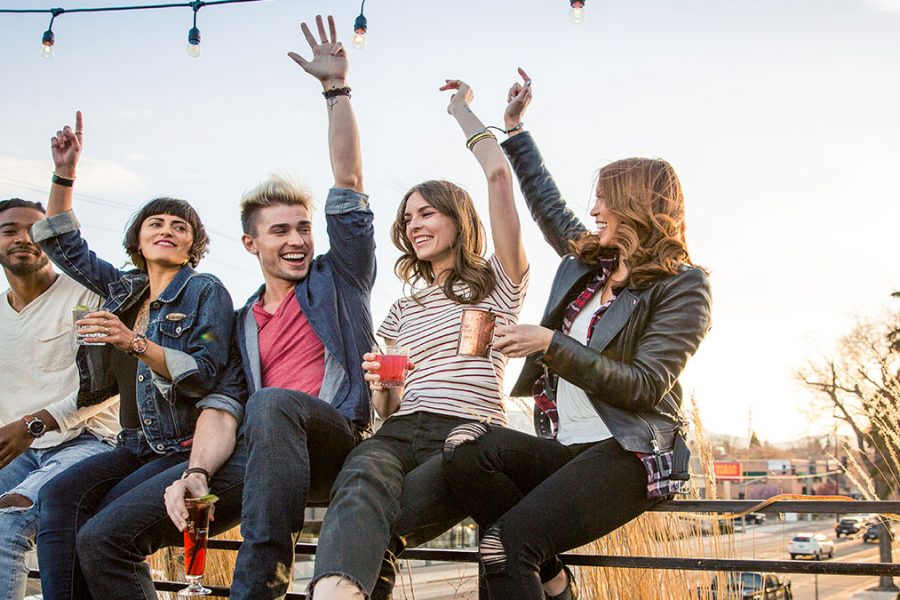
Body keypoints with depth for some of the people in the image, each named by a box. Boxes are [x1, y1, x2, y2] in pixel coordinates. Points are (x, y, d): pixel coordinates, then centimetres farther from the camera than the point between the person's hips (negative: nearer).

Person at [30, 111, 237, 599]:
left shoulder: (206, 292, -1)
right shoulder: (125, 288, 17)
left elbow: (206, 375, -11)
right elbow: (64, 244, 28)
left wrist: (137, 343, -22)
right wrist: (64, 173, 17)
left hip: (188, 445, -5)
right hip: (137, 444, 5)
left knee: (109, 515, -29)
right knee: (57, 496, -24)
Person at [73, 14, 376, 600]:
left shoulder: (337, 277, 16)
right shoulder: (243, 325, 23)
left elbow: (348, 179, 8)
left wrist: (337, 88, 2)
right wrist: (198, 472, -9)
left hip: (335, 440, -4)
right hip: (255, 453, 4)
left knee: (272, 403, -41)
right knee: (103, 539, -11)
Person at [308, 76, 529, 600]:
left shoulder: (497, 285, 15)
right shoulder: (404, 310, 31)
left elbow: (499, 174, 2)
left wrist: (462, 108, 18)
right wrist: (380, 386, 3)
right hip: (399, 434, 3)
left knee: (361, 512, -35)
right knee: (364, 476, -37)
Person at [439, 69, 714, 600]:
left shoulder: (683, 286, -2)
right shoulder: (586, 260, 17)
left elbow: (644, 387, -12)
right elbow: (547, 201, 35)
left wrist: (551, 344, -17)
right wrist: (514, 127, 38)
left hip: (630, 452, -7)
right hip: (564, 446, 7)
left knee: (508, 540, -29)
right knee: (468, 452, -25)